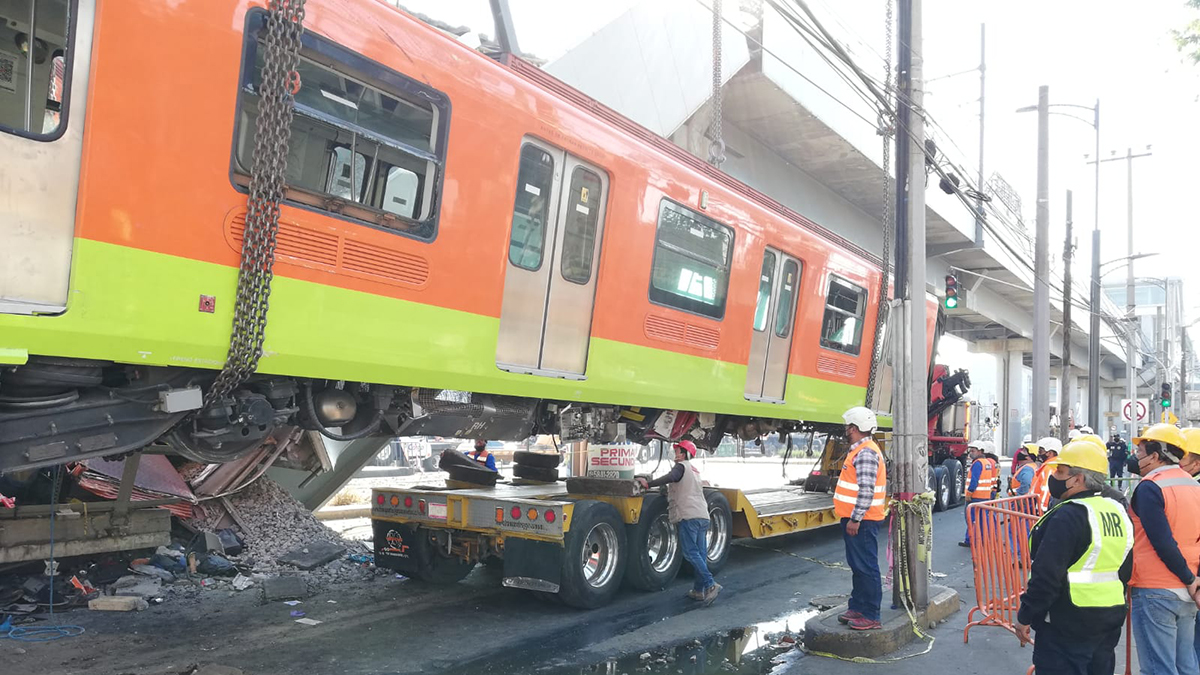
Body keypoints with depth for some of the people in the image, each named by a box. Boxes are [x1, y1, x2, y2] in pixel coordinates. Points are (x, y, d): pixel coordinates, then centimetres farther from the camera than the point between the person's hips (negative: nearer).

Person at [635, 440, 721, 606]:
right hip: (703, 515, 9)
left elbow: (671, 477, -22)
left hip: (688, 516, -9)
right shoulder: (695, 470, 26)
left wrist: (648, 484, -22)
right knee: (700, 554, 7)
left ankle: (710, 585, -19)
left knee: (691, 553, -10)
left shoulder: (681, 466, -1)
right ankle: (698, 590, 9)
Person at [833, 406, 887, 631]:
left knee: (866, 568, -6)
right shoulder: (860, 450, 16)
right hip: (855, 519, 11)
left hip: (861, 521, -11)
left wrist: (855, 519, -25)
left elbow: (867, 490, -25)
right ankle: (857, 607, 28)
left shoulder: (866, 453, -19)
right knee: (857, 566, 18)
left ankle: (871, 616, -1)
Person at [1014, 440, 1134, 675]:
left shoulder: (1068, 516, -21)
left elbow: (1047, 575, -23)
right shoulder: (1117, 512, 8)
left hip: (1068, 624, -9)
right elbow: (1126, 570, 17)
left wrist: (1025, 616, -15)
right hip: (1110, 620, 9)